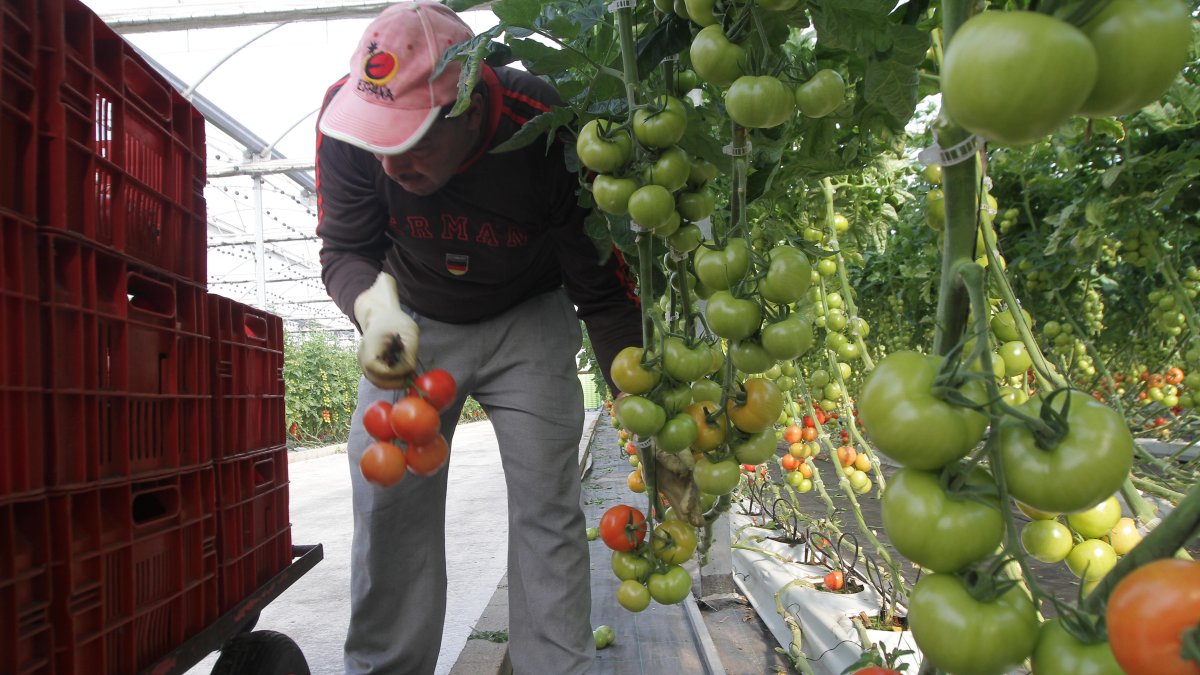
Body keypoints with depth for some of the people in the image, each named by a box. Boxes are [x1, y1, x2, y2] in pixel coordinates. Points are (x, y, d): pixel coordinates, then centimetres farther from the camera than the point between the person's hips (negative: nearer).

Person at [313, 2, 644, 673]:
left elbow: (605, 294, -22)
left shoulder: (549, 133, -30)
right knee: (388, 504, -1)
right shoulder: (349, 116, -23)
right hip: (413, 320, 2)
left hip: (528, 317, -2)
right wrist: (377, 307, -37)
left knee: (547, 508, -10)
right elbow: (344, 250, -12)